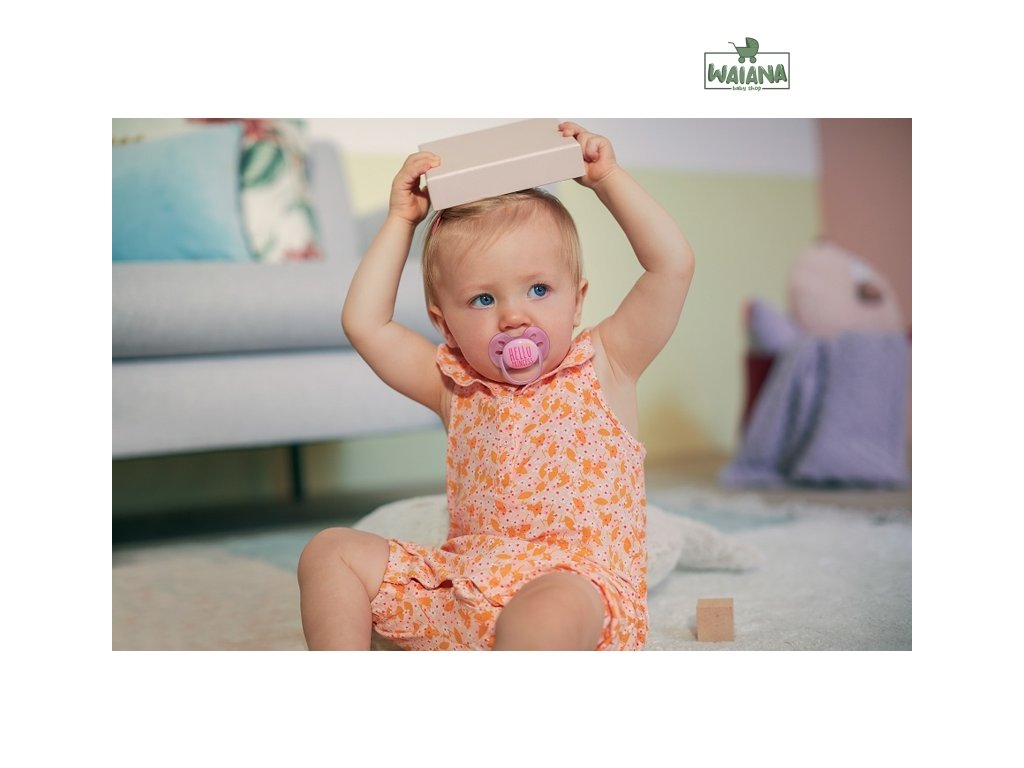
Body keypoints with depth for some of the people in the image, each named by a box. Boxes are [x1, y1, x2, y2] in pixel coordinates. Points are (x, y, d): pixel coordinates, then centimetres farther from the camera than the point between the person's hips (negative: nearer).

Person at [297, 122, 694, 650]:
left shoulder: (603, 366, 4)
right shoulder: (456, 388, 11)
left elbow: (674, 264, -4)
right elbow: (363, 323, 7)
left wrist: (607, 177, -1)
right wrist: (401, 220, 9)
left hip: (576, 584, -5)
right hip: (457, 585, 5)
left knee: (543, 612, -40)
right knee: (331, 552, -2)